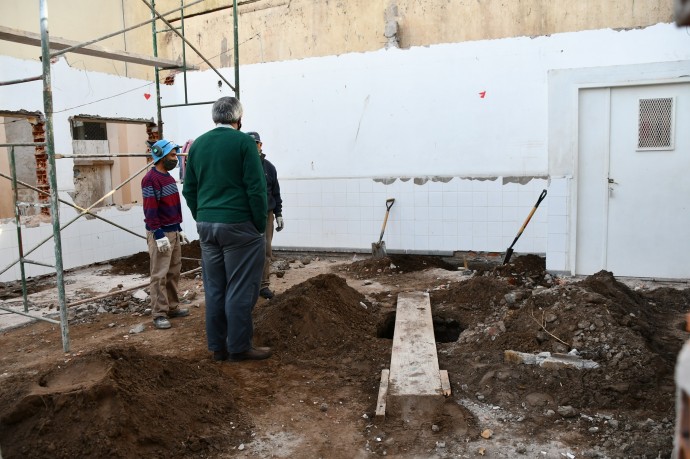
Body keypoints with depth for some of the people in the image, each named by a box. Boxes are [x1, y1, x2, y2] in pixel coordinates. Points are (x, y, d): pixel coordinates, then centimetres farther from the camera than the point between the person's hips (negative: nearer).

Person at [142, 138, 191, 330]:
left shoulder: (169, 177, 14)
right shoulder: (150, 179, -14)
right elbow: (150, 211, -19)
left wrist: (179, 229, 19)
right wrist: (159, 236, -22)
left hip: (173, 232, 9)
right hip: (160, 233, -9)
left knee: (174, 272, 14)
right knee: (160, 275, -5)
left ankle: (172, 307, 24)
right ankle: (159, 314, 0)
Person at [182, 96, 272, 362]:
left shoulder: (198, 144, 10)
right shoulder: (243, 141, -8)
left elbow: (189, 189, 13)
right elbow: (256, 188, -12)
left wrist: (202, 219, 18)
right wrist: (261, 225, -5)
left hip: (206, 225, 6)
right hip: (238, 225, -6)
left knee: (214, 288, 11)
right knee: (240, 289, 1)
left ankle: (218, 346, 20)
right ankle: (239, 348, 8)